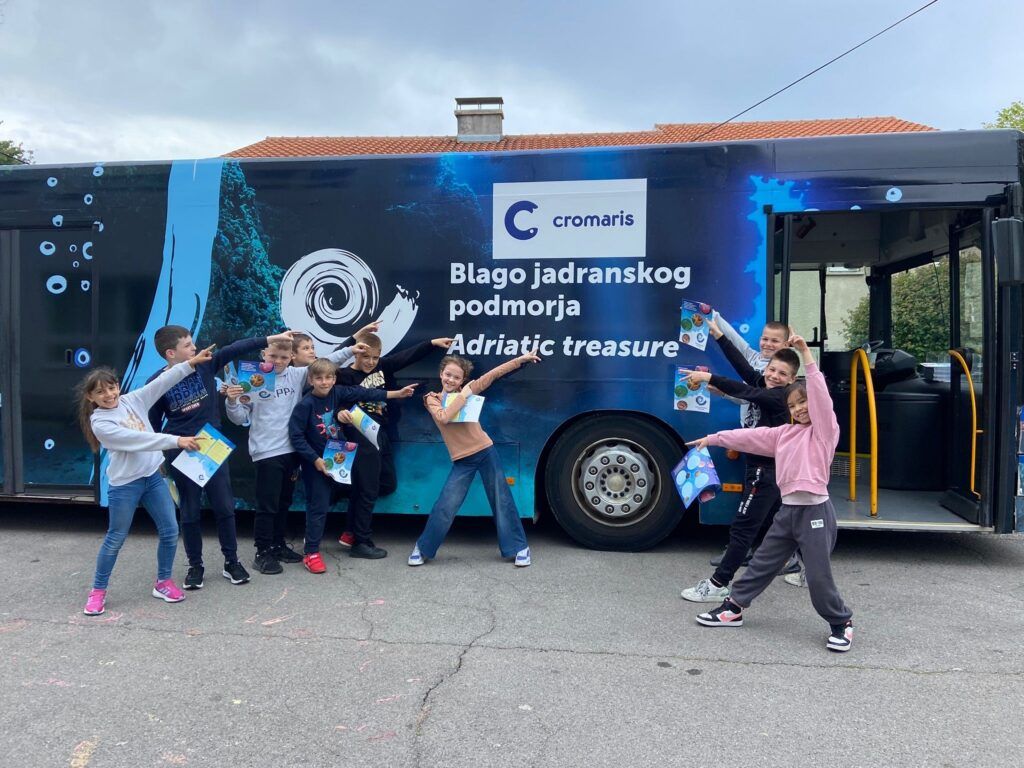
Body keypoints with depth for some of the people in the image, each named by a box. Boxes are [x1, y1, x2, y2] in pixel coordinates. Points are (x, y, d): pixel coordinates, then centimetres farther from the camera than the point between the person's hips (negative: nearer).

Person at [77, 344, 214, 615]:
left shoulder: (132, 400, 2)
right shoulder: (99, 422, -13)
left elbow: (162, 382, -3)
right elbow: (136, 439, -24)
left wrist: (190, 363, -12)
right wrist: (176, 440, -30)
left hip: (153, 476, 5)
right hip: (124, 485, -5)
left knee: (170, 531, 5)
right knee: (115, 539, 7)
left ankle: (163, 582, 23)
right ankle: (98, 591, 24)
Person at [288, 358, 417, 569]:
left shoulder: (337, 392, -5)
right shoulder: (305, 405, -18)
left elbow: (364, 393, -8)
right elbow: (296, 436, -18)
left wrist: (397, 393, -13)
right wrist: (316, 460, -19)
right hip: (316, 462, -5)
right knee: (318, 506, -3)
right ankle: (311, 552, 7)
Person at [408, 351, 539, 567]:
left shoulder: (468, 390, 2)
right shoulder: (432, 399, 0)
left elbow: (495, 373, 1)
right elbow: (444, 417, -21)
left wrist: (522, 359, -1)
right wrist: (462, 396, -15)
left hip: (486, 452, 1)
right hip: (462, 461, -1)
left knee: (502, 500, 7)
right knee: (445, 507, -3)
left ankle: (519, 547, 18)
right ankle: (423, 549, 15)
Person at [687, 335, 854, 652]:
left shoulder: (825, 429, -4)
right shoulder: (785, 433, 13)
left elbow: (820, 394, -18)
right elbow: (749, 436, 14)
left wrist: (805, 354, -23)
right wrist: (712, 439, 15)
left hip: (815, 511, -6)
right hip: (788, 510, 6)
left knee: (818, 576, -2)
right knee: (762, 563, 13)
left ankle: (841, 623, 21)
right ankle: (734, 607, 23)